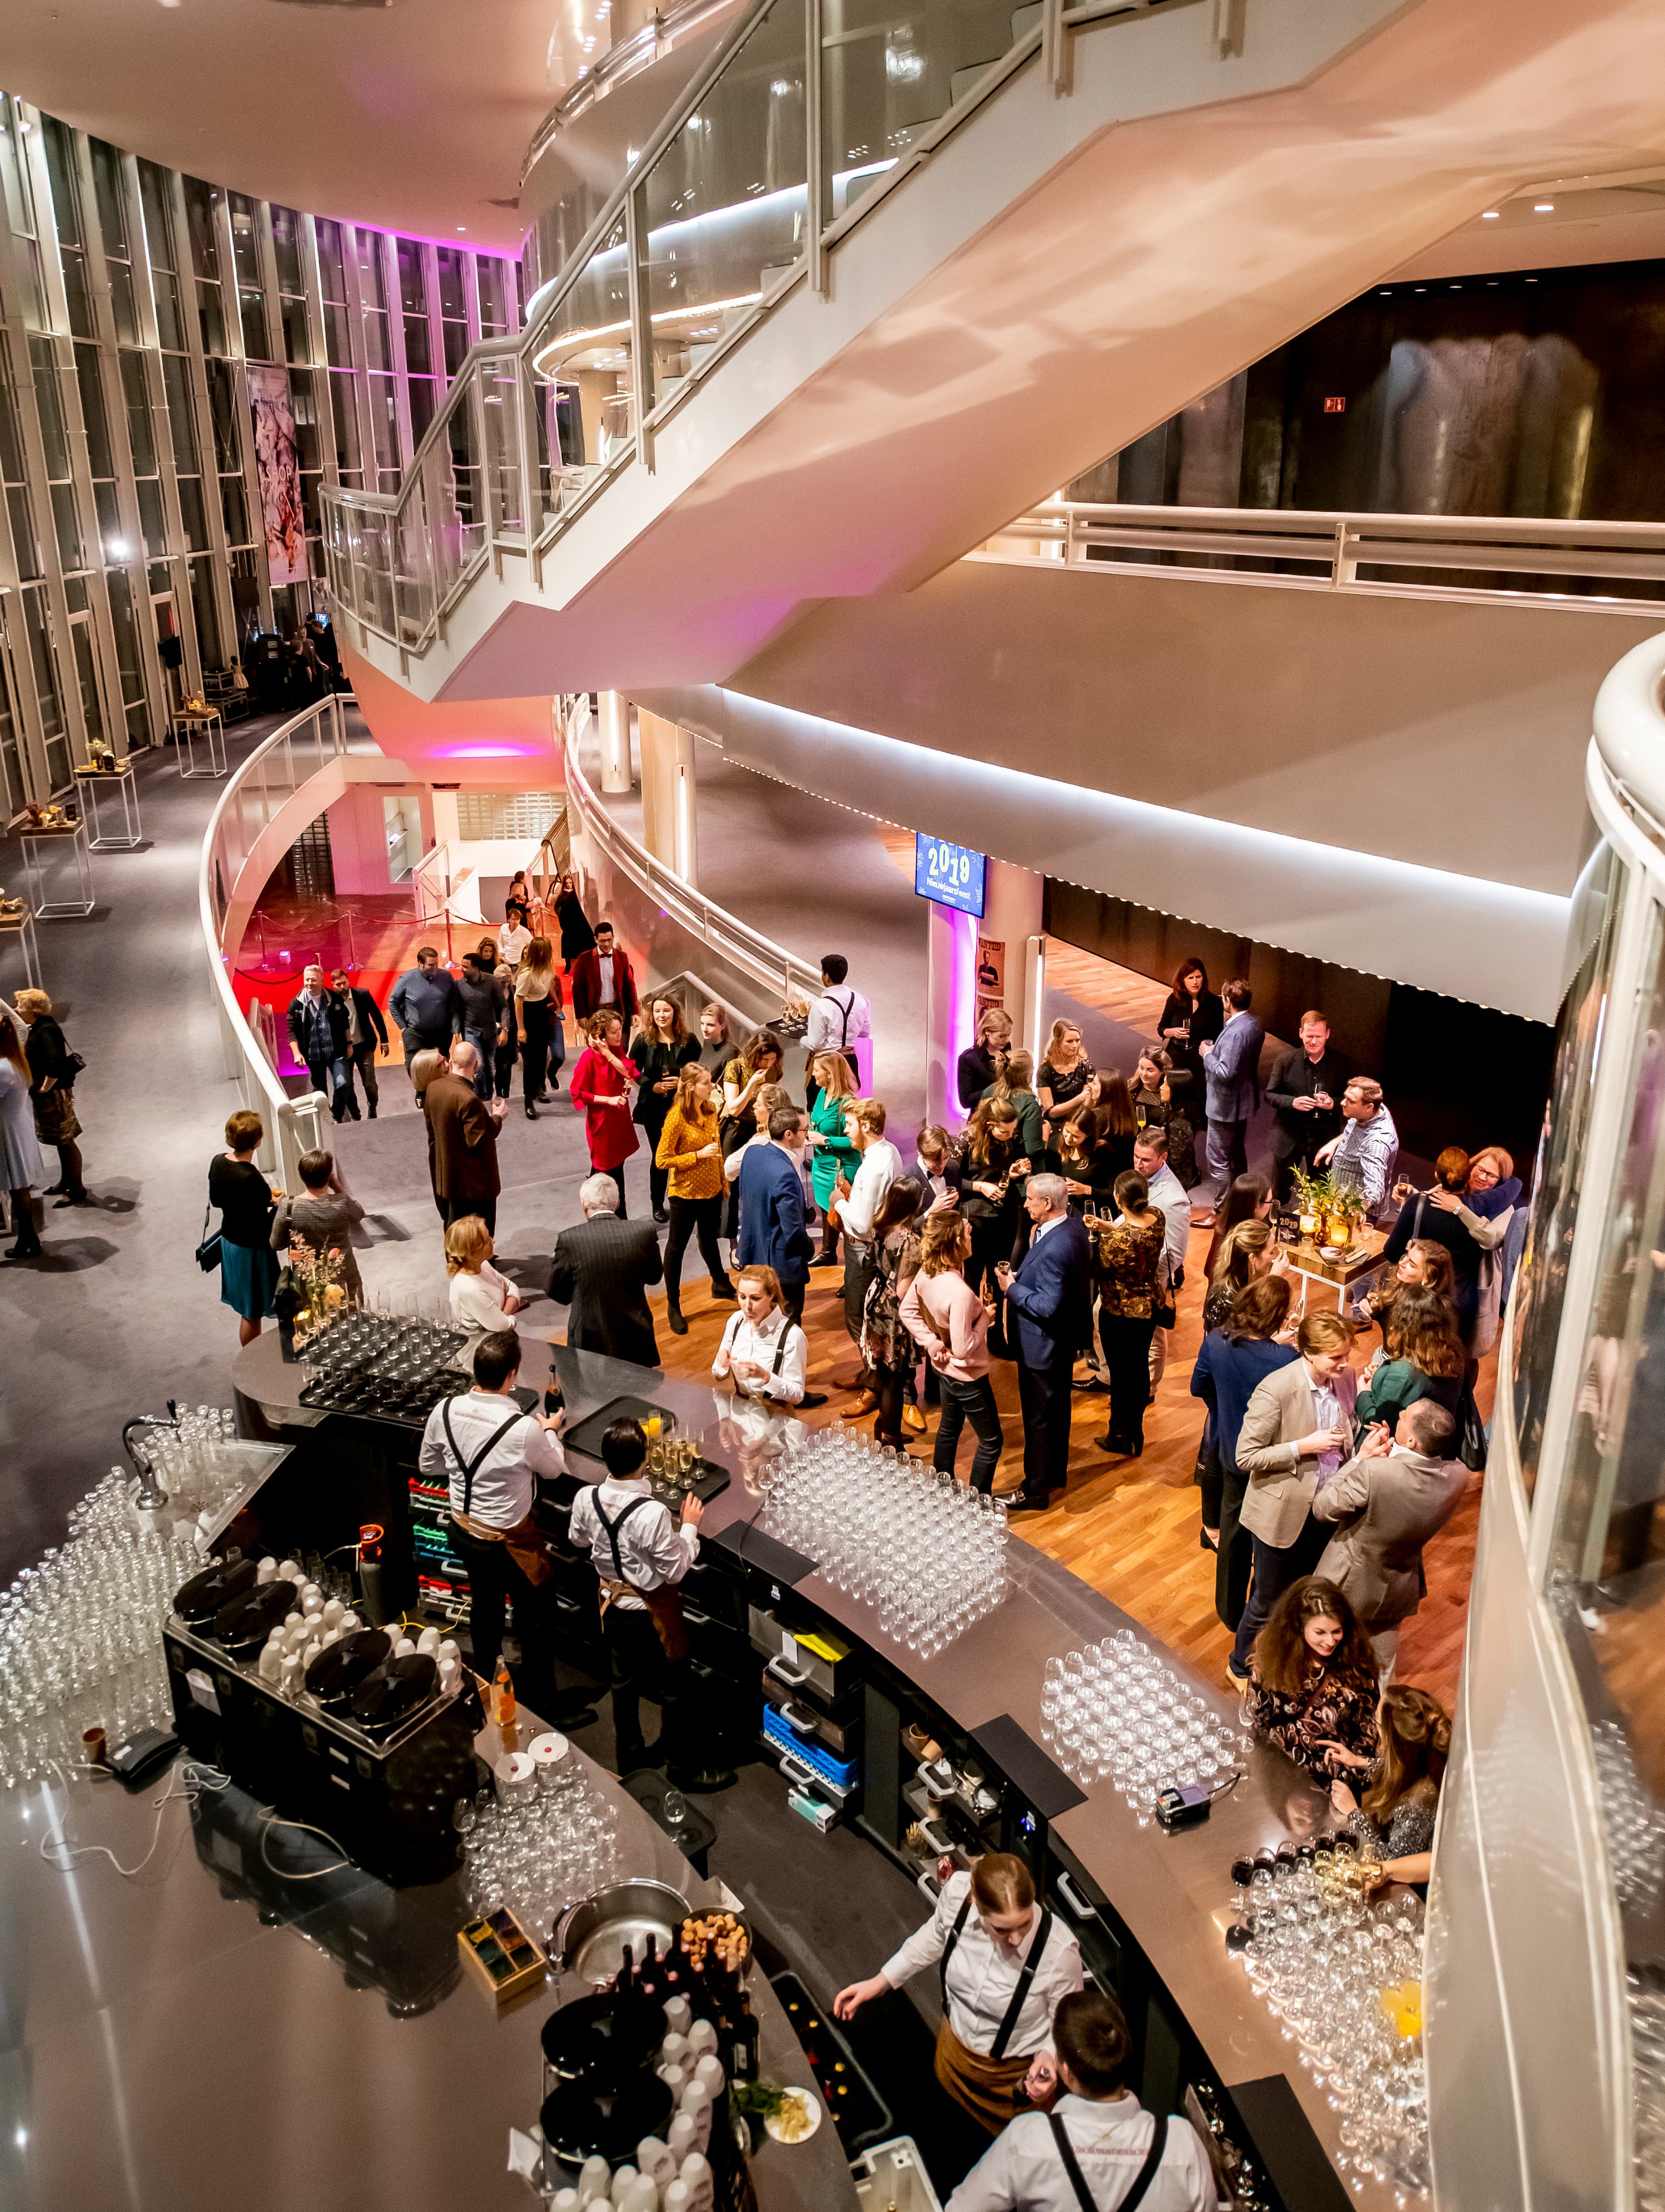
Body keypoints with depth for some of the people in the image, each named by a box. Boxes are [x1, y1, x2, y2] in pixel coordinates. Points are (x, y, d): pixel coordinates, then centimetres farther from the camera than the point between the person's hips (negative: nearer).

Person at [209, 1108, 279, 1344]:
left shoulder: (218, 1162, -7)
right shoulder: (251, 1179, -31)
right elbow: (261, 1229, -28)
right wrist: (277, 1207, -11)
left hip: (229, 1240, 8)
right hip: (251, 1248, -8)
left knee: (247, 1309, 24)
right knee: (252, 1314, 10)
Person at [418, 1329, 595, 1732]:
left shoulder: (445, 1411, -16)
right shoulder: (524, 1429, -32)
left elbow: (429, 1465, 2)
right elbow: (553, 1470, -10)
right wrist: (550, 1431, 8)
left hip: (464, 1528, 6)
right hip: (508, 1539, -6)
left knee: (485, 1603, 29)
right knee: (536, 1617, 14)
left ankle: (485, 1684, 49)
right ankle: (543, 1704, 28)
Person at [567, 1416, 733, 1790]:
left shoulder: (586, 1499, -18)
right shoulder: (652, 1513, -36)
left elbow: (579, 1541, 4)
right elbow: (675, 1569, -23)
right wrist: (689, 1525, -12)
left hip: (613, 1605, 6)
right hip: (653, 1613, -6)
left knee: (623, 1683, 25)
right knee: (674, 1689, 15)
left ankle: (629, 1754, 44)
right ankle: (681, 1766, 32)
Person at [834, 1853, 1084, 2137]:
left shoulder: (1059, 1950, -39)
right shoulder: (957, 1892, -31)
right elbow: (937, 1935, -5)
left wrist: (1049, 2056, -38)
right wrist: (879, 1982, -2)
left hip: (1016, 2075, -4)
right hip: (954, 2049, 4)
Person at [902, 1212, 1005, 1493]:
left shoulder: (926, 1274, -12)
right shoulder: (961, 1293, -36)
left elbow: (907, 1311, 2)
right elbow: (963, 1348, -30)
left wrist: (932, 1342, 0)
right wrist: (985, 1317, -18)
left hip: (943, 1368, 8)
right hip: (967, 1376, -8)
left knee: (949, 1428, 28)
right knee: (992, 1441, 12)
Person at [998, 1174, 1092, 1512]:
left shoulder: (1054, 1248, -33)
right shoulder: (1074, 1227, -2)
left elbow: (1046, 1306, -31)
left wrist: (1012, 1287, -19)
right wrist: (1022, 1274, -3)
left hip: (1042, 1346, -10)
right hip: (1063, 1341, 10)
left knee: (1039, 1418, 7)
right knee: (1057, 1409, 25)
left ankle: (1036, 1490, 21)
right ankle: (1056, 1472, 42)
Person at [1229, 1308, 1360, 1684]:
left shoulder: (1346, 1379, -8)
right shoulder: (1276, 1390, -27)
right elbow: (1246, 1457, -21)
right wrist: (1302, 1447, -28)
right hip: (1283, 1514, -5)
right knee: (1269, 1602, 13)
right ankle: (1243, 1667, 38)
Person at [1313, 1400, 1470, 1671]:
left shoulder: (1373, 1471, -38)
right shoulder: (1457, 1476, -22)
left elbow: (1323, 1508, -22)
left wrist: (1361, 1458, -18)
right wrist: (1392, 1455, -11)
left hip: (1346, 1587, -4)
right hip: (1398, 1594, 4)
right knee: (1382, 1671, 28)